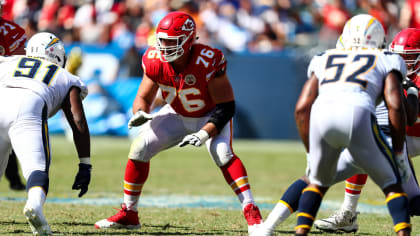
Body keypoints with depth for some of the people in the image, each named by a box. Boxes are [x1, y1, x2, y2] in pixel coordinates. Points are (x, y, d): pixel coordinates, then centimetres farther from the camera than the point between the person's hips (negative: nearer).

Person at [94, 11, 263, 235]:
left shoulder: (208, 61, -34)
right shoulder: (155, 61, -21)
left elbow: (226, 107, -29)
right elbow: (143, 98, -8)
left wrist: (204, 134, -40)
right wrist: (140, 113, -32)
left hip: (210, 116, -4)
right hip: (177, 114, 4)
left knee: (222, 152, -31)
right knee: (140, 148, -9)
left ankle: (251, 212, -29)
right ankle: (128, 214, 6)